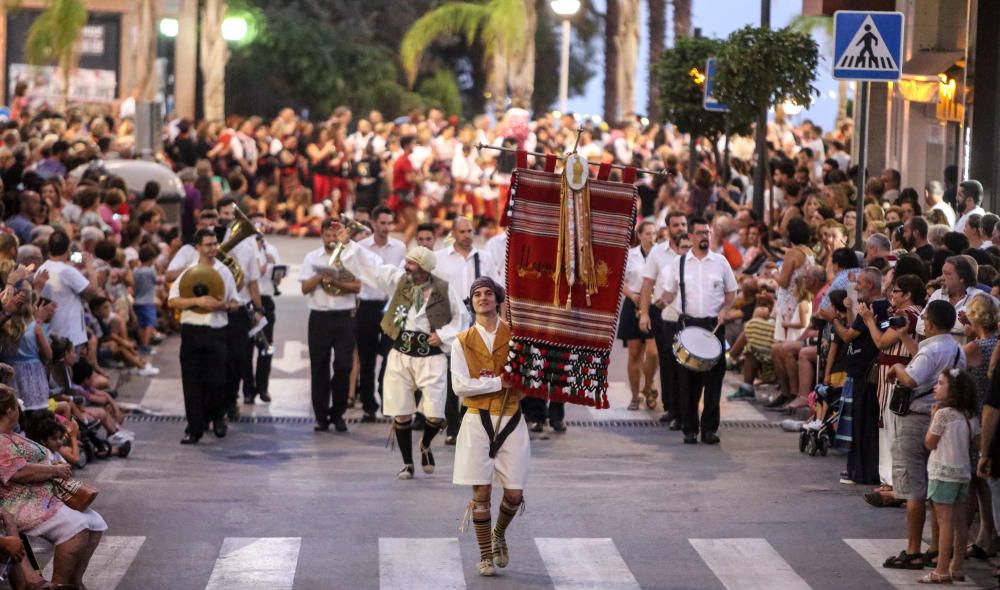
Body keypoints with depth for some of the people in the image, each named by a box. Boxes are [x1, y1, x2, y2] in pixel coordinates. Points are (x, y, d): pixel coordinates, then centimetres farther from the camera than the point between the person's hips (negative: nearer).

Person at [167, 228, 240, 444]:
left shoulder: (224, 272, 8)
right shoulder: (188, 272, 1)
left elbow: (235, 303, 13)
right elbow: (172, 301, -5)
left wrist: (224, 305, -10)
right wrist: (198, 301, -17)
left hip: (217, 331, 1)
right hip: (192, 331, -1)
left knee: (217, 381, 2)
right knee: (192, 381, -2)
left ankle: (217, 417, 28)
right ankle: (194, 428, 4)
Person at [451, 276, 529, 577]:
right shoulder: (463, 342, 2)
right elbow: (460, 386, -8)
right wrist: (499, 382, -13)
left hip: (511, 420, 1)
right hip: (478, 420, -1)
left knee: (514, 494, 1)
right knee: (481, 492, -2)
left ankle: (499, 535, 31)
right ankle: (486, 555, 11)